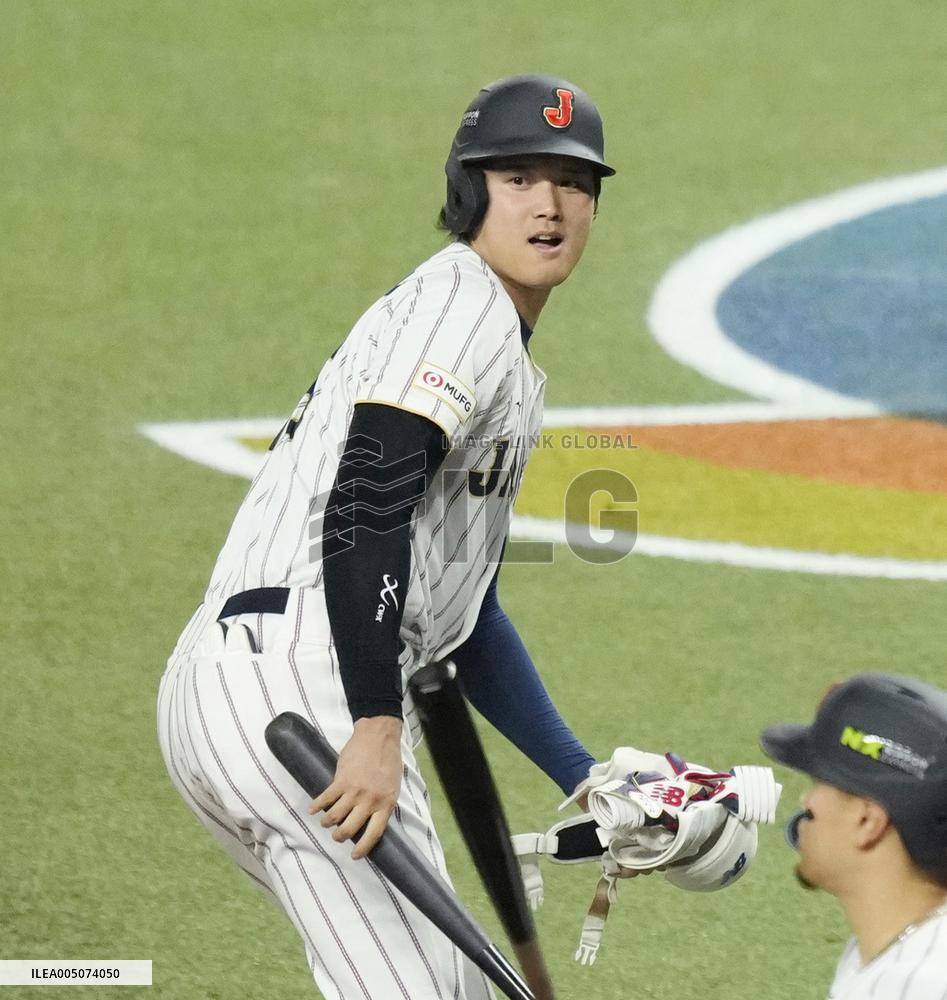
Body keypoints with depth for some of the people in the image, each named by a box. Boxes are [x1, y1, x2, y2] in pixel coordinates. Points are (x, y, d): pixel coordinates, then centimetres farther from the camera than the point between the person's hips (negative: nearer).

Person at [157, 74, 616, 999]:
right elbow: (364, 505, -20)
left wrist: (586, 781, 27)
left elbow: (463, 615, 30)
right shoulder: (460, 300, -5)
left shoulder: (512, 370, 27)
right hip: (300, 676, -10)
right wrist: (376, 729, -27)